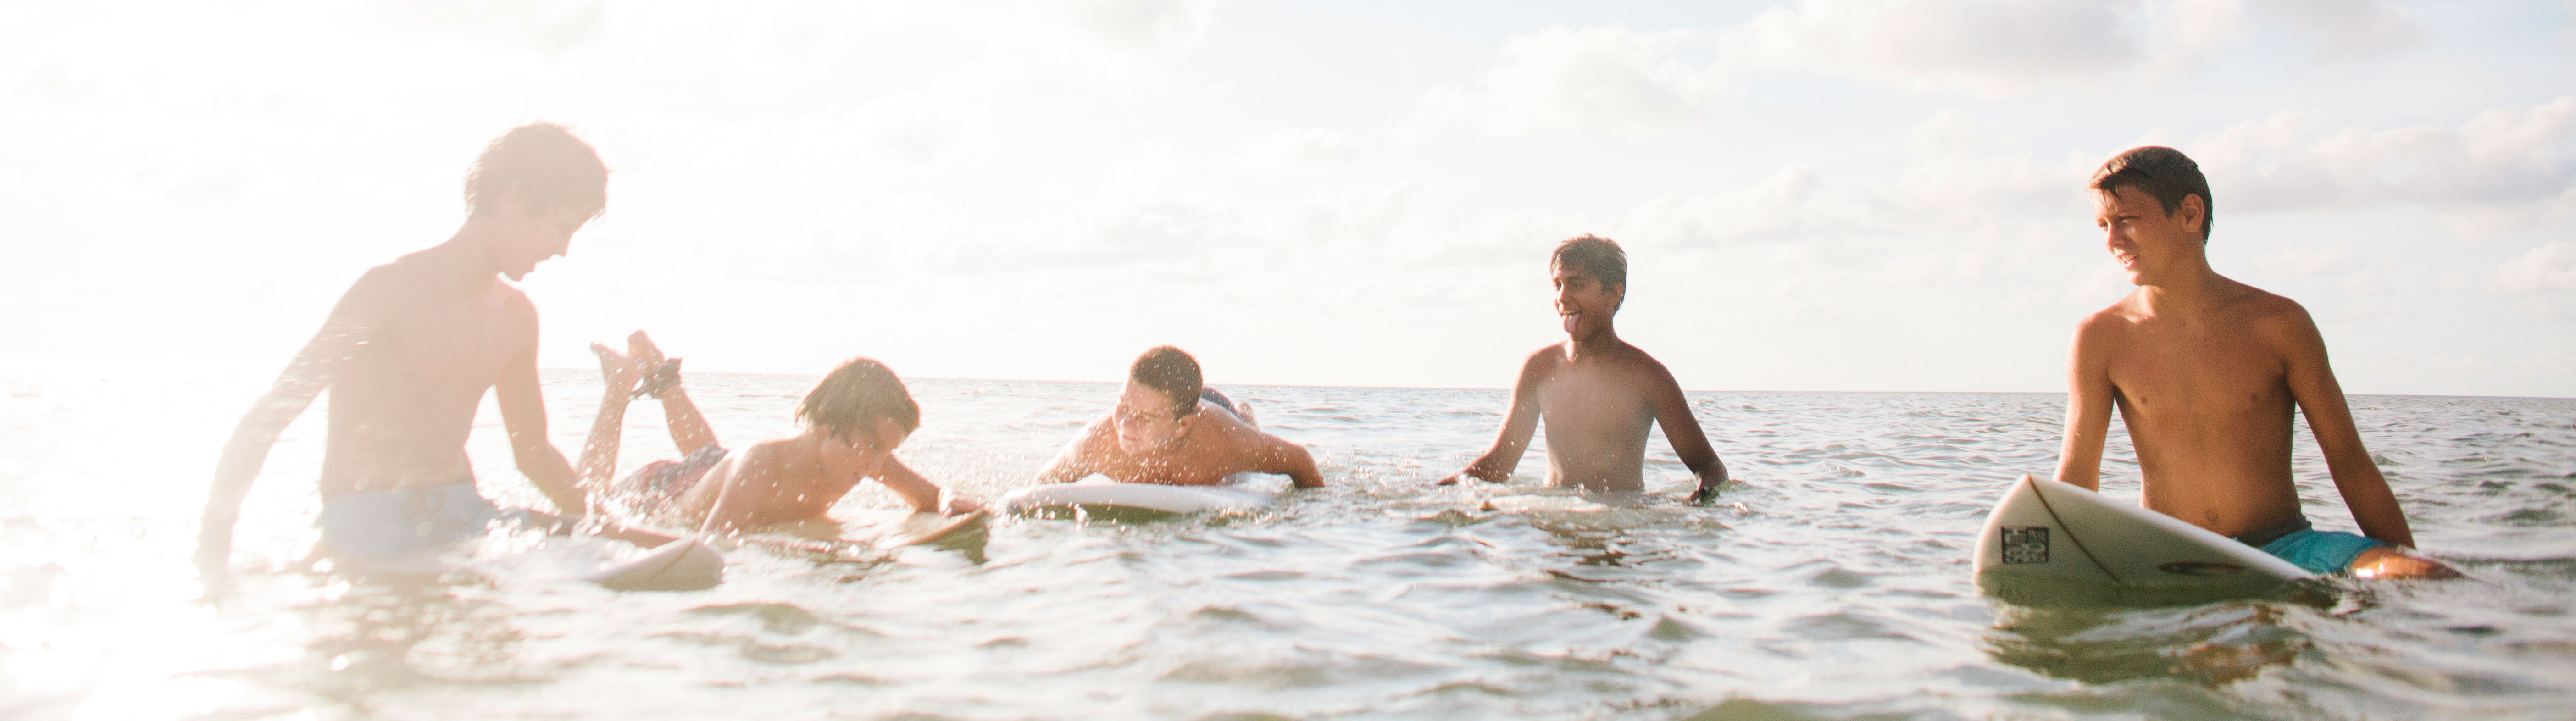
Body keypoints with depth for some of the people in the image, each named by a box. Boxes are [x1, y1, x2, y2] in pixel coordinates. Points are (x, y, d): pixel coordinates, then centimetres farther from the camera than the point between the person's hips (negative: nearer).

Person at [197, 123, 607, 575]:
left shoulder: (516, 316, 11)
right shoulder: (393, 290, -10)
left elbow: (534, 453, 24)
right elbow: (266, 420, -10)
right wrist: (217, 535, -17)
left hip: (465, 517, 7)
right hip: (370, 528, -7)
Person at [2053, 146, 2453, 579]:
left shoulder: (2278, 324, -1)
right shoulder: (2101, 339, -2)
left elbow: (2350, 463, 5)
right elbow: (2076, 478, -1)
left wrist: (2412, 568, 2)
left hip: (2283, 548, 0)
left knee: (2433, 581, -26)